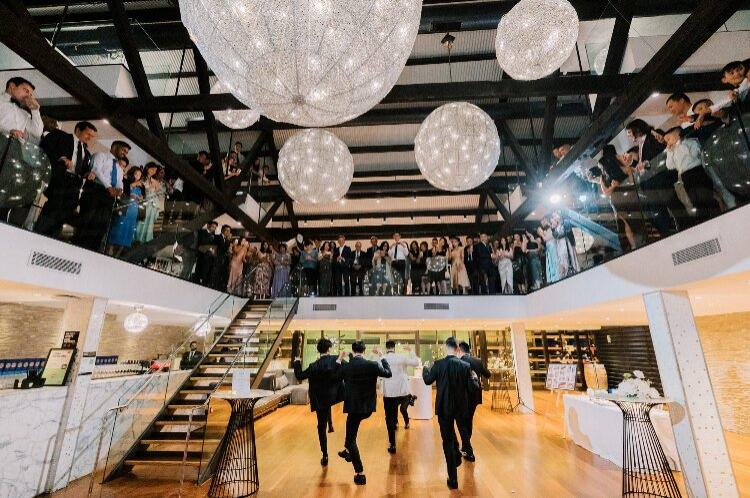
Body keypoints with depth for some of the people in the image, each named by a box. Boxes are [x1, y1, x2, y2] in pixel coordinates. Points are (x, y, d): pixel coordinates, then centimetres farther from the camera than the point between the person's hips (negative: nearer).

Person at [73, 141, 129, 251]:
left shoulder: (119, 169, 29)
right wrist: (109, 187, -20)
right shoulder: (101, 155, 10)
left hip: (110, 195, 6)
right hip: (95, 190, -6)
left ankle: (92, 251, 2)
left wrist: (119, 189, -11)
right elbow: (96, 170, -7)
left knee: (102, 225, 0)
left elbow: (119, 183, 14)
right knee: (87, 222, -11)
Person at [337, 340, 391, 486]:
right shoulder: (373, 365, -13)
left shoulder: (345, 366, -11)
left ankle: (360, 474, 13)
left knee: (351, 438, 13)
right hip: (368, 407, 3)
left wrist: (339, 359, 16)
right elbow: (388, 373, 3)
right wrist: (382, 357, 11)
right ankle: (348, 450, 40)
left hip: (353, 407, -3)